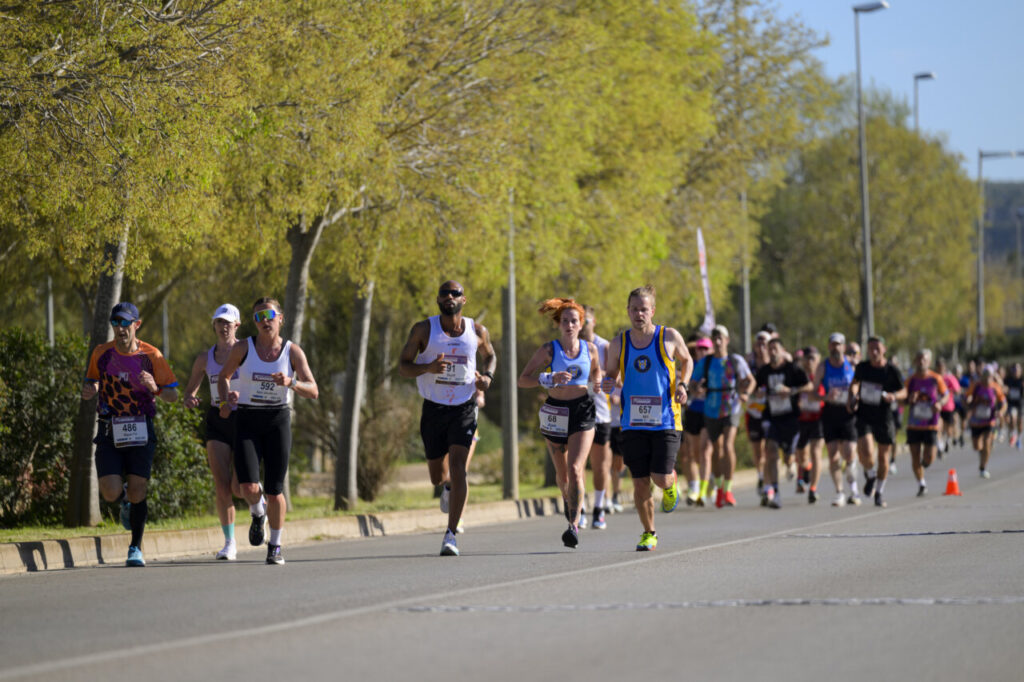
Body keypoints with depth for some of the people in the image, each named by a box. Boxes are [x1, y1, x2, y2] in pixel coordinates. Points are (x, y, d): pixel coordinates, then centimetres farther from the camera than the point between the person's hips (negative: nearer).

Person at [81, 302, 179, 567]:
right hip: (109, 431, 1)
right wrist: (89, 390, -6)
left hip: (141, 430, -1)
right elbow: (92, 381, 18)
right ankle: (125, 499, 27)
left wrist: (155, 388, -20)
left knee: (138, 492, -5)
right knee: (110, 493, -12)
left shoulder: (151, 355, -3)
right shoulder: (101, 353, 2)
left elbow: (173, 394, 2)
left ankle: (136, 548, 13)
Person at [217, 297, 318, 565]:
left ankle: (275, 546, 19)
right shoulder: (243, 348, -2)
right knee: (249, 487, -17)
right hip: (247, 422, 0)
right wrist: (226, 400, -8)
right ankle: (257, 513, 20)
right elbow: (223, 376, 13)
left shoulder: (293, 352, -2)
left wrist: (291, 383, -25)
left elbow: (313, 392, -6)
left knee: (274, 490, -2)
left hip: (277, 421, 0)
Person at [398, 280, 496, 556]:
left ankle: (451, 535, -16)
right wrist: (428, 368, -23)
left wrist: (487, 376, 0)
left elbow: (489, 355, 22)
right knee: (437, 477, 9)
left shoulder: (477, 332, 2)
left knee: (457, 468, -18)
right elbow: (403, 366, -3)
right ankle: (448, 486, 49)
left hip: (464, 409, -1)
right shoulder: (424, 330, -3)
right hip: (434, 409, 1)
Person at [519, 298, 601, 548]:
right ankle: (568, 500, 48)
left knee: (575, 469, -17)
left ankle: (574, 525, -18)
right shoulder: (549, 350, -7)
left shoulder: (590, 349, 1)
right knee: (562, 473, 14)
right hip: (555, 412, 1)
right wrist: (549, 379, -28)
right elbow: (523, 380, -12)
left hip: (582, 412, -1)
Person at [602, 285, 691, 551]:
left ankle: (671, 485, 27)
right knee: (640, 483, 1)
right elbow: (610, 374, 13)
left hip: (665, 421, -2)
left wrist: (682, 384, -2)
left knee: (661, 478, -11)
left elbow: (686, 360, 15)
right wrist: (607, 384, -11)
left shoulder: (670, 337, -3)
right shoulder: (618, 344, 2)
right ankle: (649, 534, 19)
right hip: (633, 423, 2)